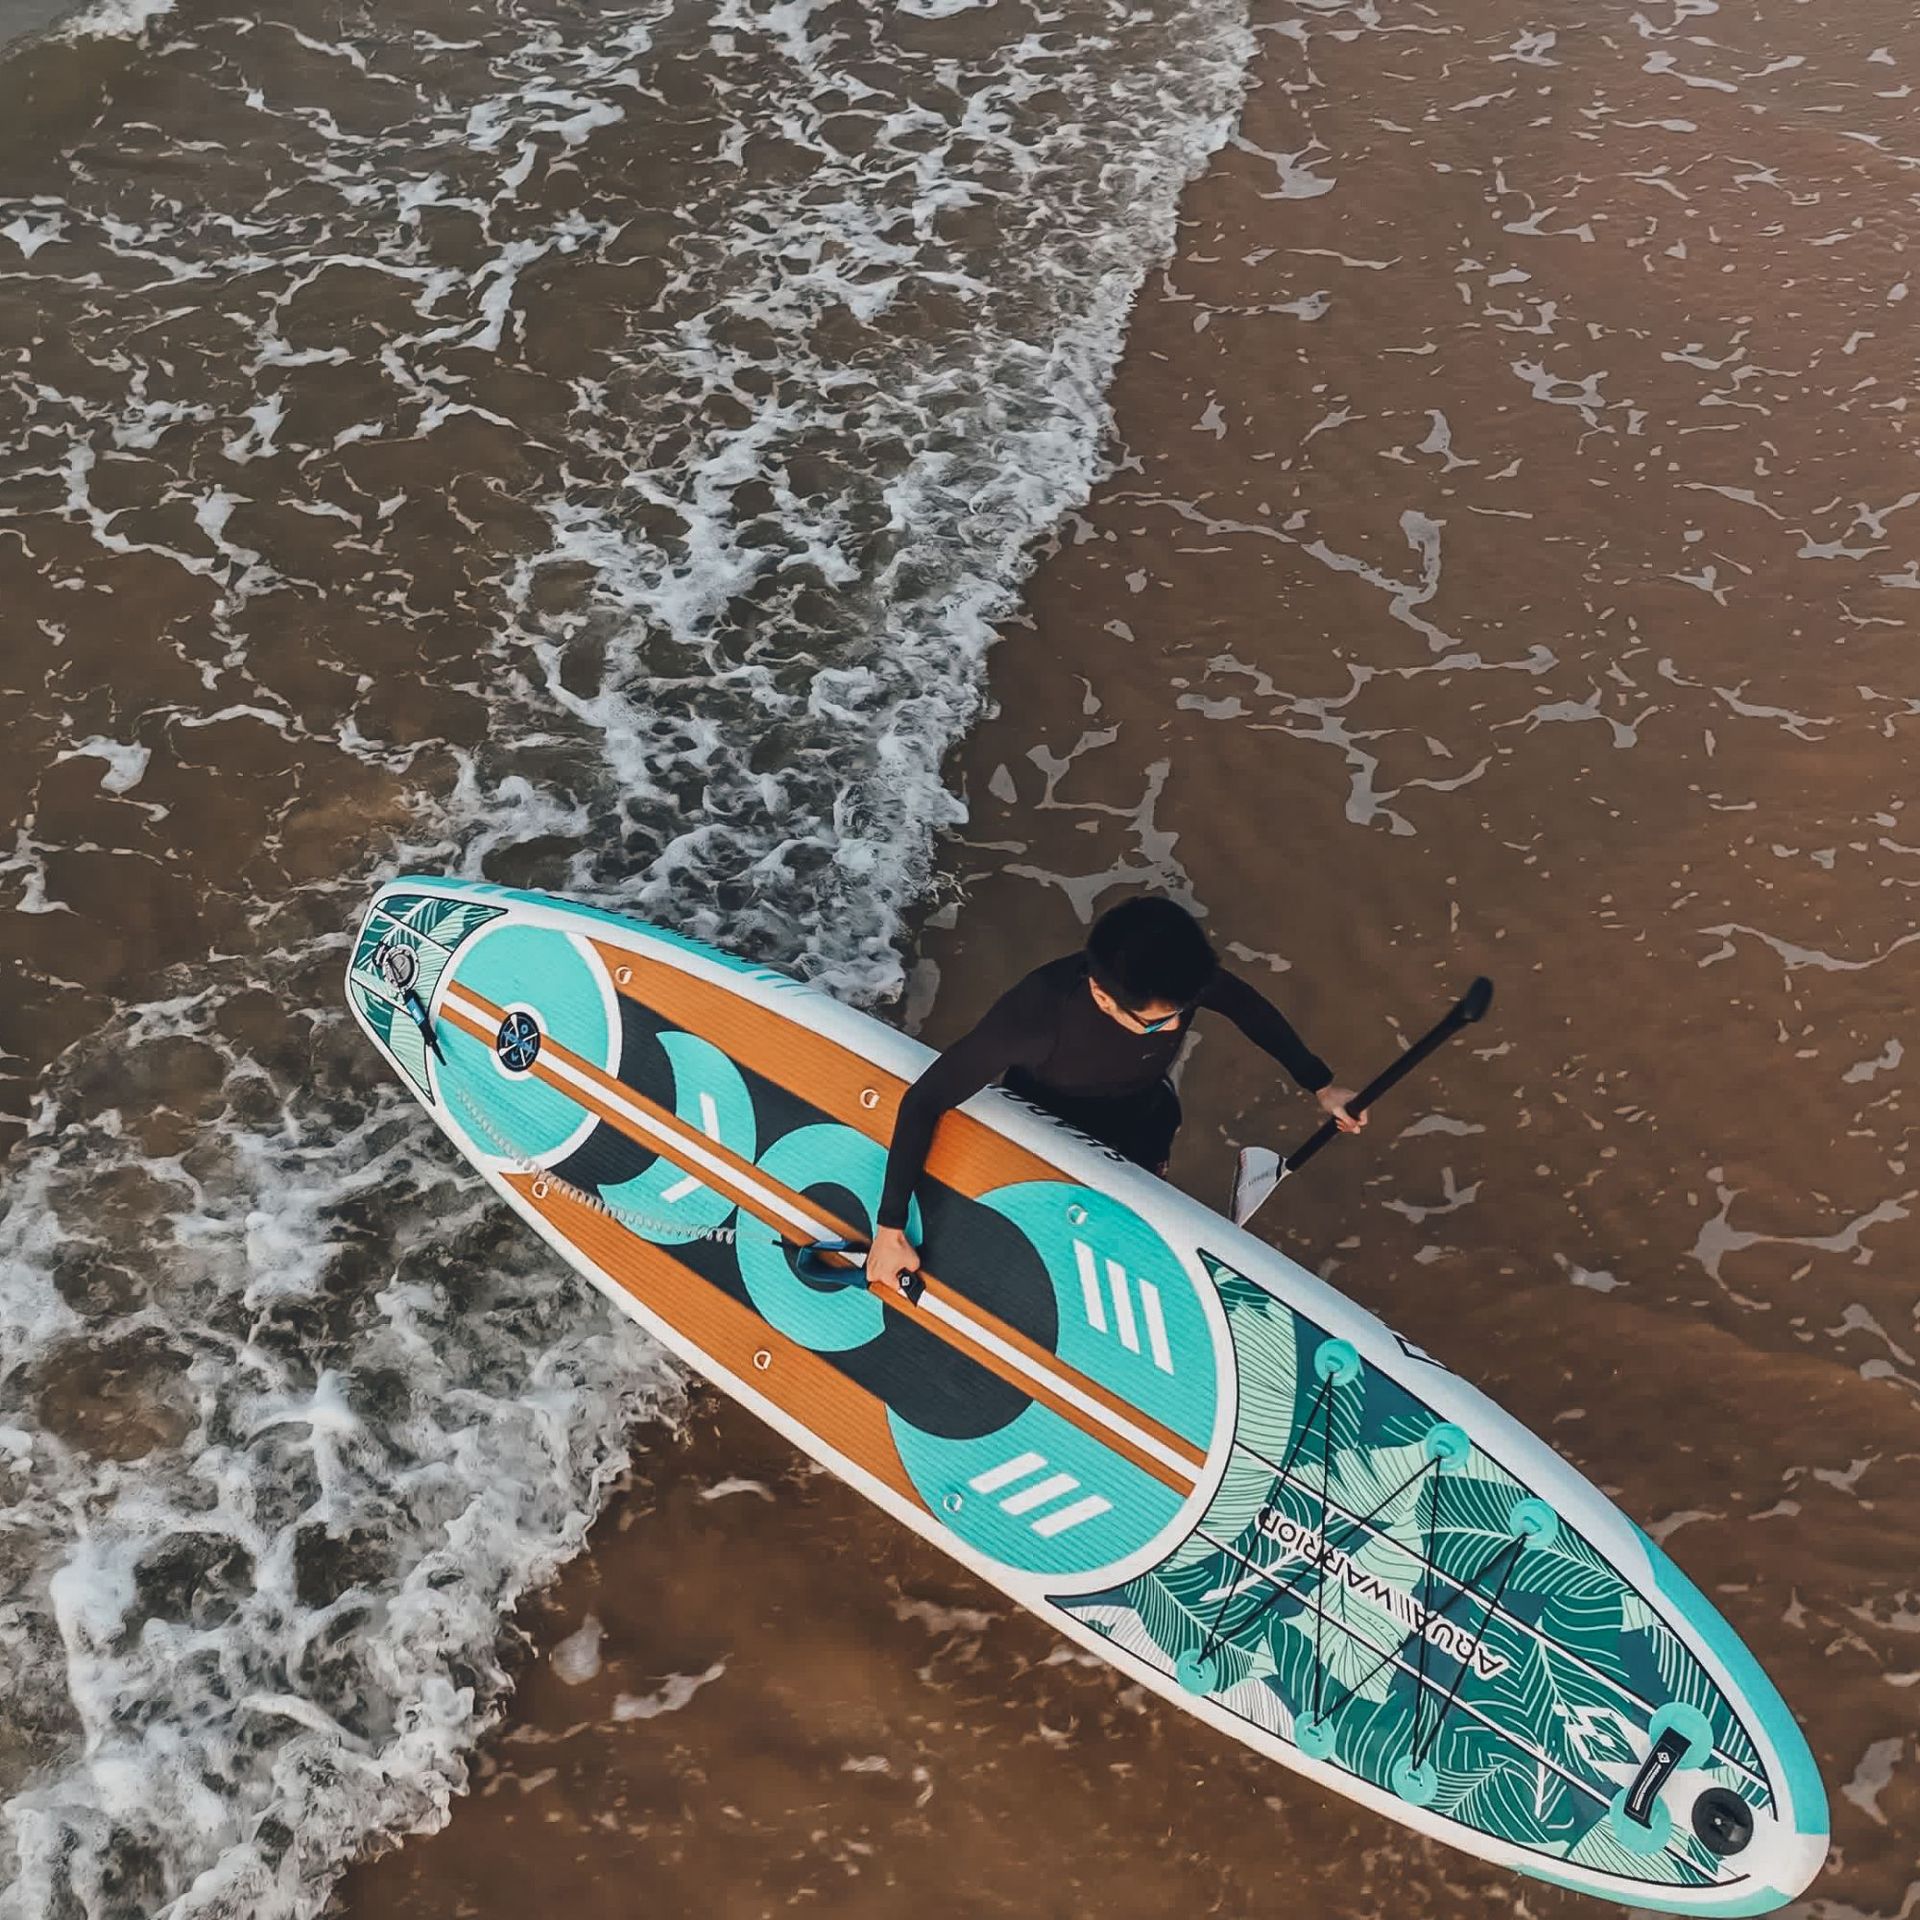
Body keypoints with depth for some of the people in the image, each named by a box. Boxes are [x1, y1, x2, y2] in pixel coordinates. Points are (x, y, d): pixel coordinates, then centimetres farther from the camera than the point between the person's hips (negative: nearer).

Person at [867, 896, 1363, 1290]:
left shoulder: (1182, 975, -36)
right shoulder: (1037, 1012, -46)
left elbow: (1246, 1004, -10)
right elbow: (923, 1102, -37)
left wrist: (1320, 1085, -4)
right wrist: (890, 1227, -39)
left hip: (1136, 1127, 3)